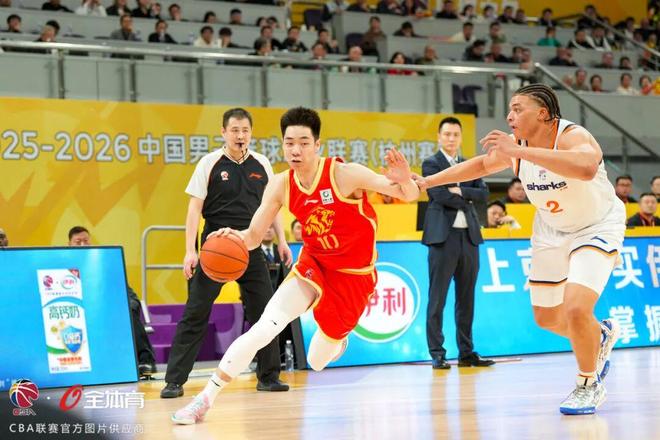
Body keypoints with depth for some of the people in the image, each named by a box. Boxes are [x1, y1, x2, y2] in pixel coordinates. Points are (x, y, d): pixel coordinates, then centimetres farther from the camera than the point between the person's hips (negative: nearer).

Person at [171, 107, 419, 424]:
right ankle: (205, 399, -9)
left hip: (353, 275, -2)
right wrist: (234, 236, -31)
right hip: (313, 263, 2)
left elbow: (410, 195, -23)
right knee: (263, 329, -17)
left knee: (317, 362, 6)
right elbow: (254, 236, -7)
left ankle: (337, 339, 44)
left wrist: (404, 181, -48)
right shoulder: (281, 185, -12)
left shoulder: (344, 174, -24)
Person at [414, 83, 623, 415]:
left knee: (576, 308, -24)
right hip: (552, 230, 7)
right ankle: (601, 335, 45)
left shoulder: (574, 137, -32)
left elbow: (586, 168, -56)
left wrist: (521, 151, -57)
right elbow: (482, 164, 8)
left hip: (596, 229, -7)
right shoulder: (516, 145, -12)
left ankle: (588, 386, 0)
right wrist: (426, 182, 5)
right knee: (547, 318, 14)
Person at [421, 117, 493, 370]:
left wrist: (461, 191, -9)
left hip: (469, 237, 6)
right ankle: (437, 354, -1)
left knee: (466, 299, 8)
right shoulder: (431, 164, 2)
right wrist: (467, 202, -4)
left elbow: (483, 193, 5)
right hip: (444, 237, -6)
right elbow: (439, 194, -13)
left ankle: (466, 353, 13)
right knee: (438, 299, -4)